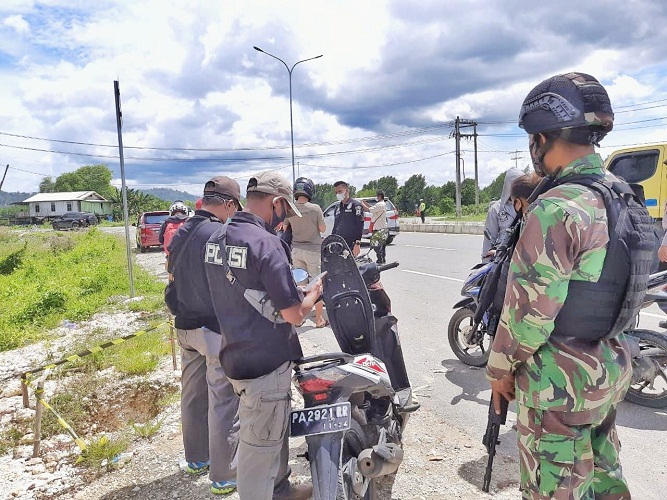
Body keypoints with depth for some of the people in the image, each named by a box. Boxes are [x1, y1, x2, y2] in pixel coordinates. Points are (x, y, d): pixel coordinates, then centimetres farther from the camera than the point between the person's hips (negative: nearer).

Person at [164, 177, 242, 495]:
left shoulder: (180, 234, 7)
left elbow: (175, 275, 14)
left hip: (185, 327, 9)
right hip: (217, 331, -9)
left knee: (192, 395, 20)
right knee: (223, 404, 3)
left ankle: (196, 459, 37)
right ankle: (224, 476, 14)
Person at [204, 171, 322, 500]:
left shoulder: (216, 239, 5)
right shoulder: (265, 243, -23)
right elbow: (294, 314, -21)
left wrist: (294, 290, 16)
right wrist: (314, 292, -1)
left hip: (236, 353, 9)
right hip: (265, 362, -9)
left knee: (276, 429, 27)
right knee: (260, 447, 7)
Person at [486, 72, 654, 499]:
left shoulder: (557, 210, -24)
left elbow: (530, 307, -21)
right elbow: (628, 288, 13)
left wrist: (502, 369, -7)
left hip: (560, 381, -9)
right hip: (613, 368, 9)